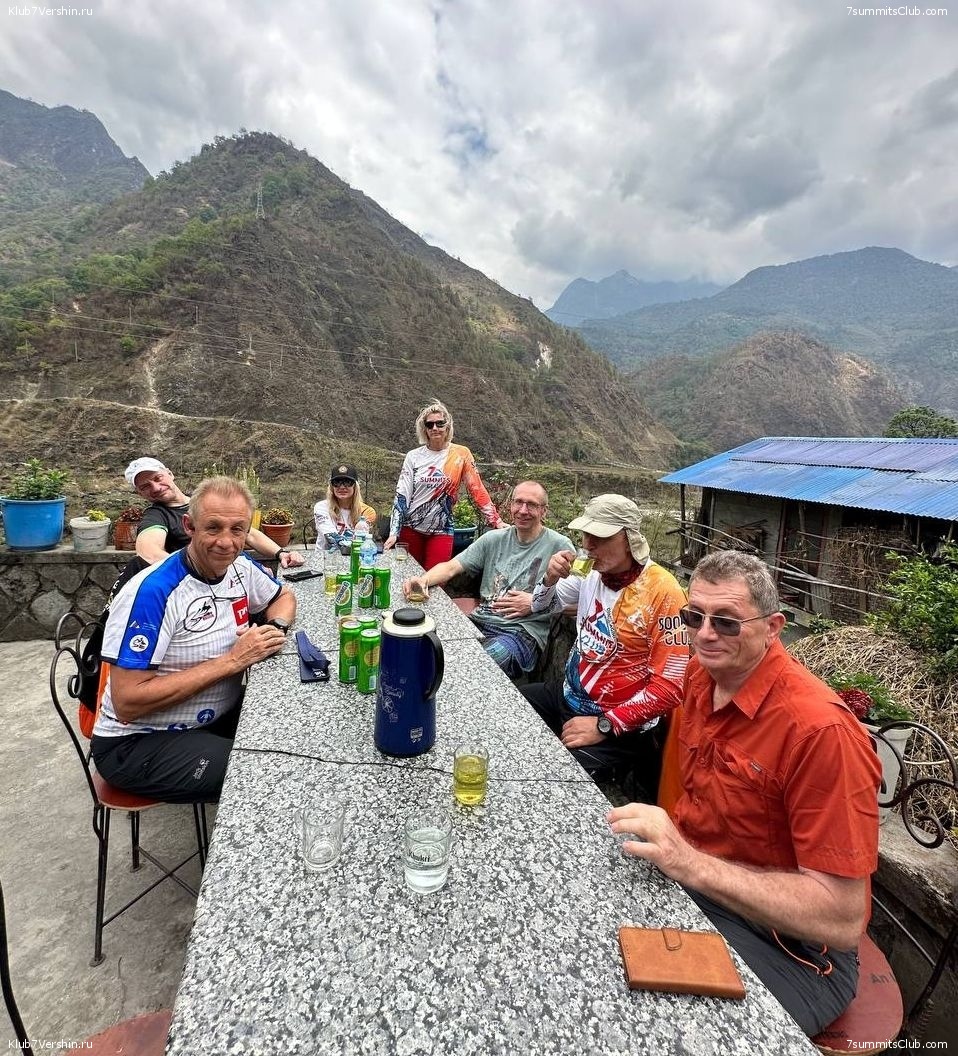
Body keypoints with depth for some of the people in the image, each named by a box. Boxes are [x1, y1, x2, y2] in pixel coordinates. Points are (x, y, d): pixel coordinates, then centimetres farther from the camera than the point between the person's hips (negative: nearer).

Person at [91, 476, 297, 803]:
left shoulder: (241, 568, -4)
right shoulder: (153, 592, -24)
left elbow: (284, 597, 16)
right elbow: (127, 703, -25)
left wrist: (277, 628, -8)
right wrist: (231, 661, -25)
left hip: (219, 718, 7)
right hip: (137, 742, -7)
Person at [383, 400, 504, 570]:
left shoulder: (461, 454, -3)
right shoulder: (413, 456, 0)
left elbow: (477, 489, -2)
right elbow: (401, 495, -1)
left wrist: (496, 521, -9)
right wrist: (394, 533, -8)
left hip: (441, 530, -1)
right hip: (410, 528, 2)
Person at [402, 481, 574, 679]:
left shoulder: (559, 546, 1)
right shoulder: (494, 539, 13)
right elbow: (451, 567, 9)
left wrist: (534, 602, -9)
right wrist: (424, 579, -11)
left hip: (523, 631, -4)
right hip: (480, 620, 5)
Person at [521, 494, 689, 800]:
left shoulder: (662, 592, -20)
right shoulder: (593, 573, 0)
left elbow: (670, 687, -20)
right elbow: (541, 607, 14)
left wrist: (605, 725, -22)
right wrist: (550, 579, -8)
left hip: (620, 724, -7)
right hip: (568, 698, 7)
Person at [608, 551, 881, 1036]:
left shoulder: (820, 730, -27)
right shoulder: (702, 672, -4)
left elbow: (842, 919, -26)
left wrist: (690, 863, -34)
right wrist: (666, 835, 1)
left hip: (788, 946, -6)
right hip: (692, 880, 7)